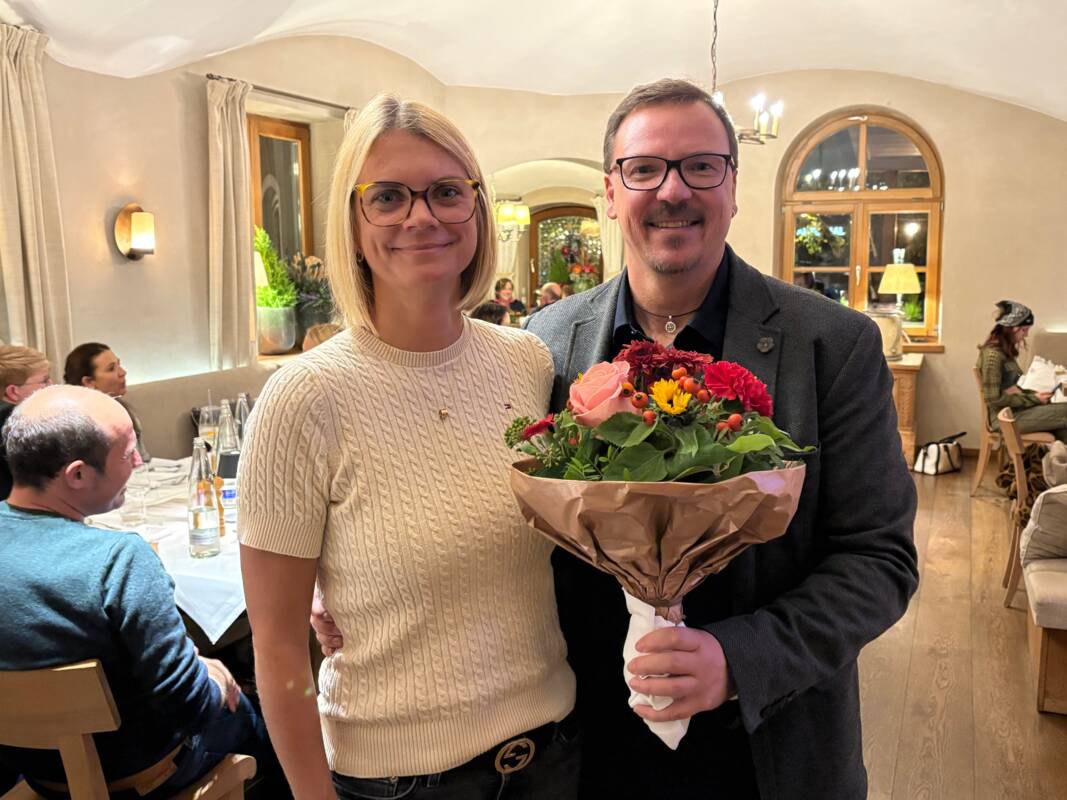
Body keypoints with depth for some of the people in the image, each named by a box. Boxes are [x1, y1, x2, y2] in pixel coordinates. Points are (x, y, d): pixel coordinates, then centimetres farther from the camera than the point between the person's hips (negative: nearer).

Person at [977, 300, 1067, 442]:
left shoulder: (1006, 351, 11)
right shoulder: (993, 355, -17)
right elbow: (993, 398, -20)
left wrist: (1035, 393, 3)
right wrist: (1032, 399, -15)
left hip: (1016, 410, 9)